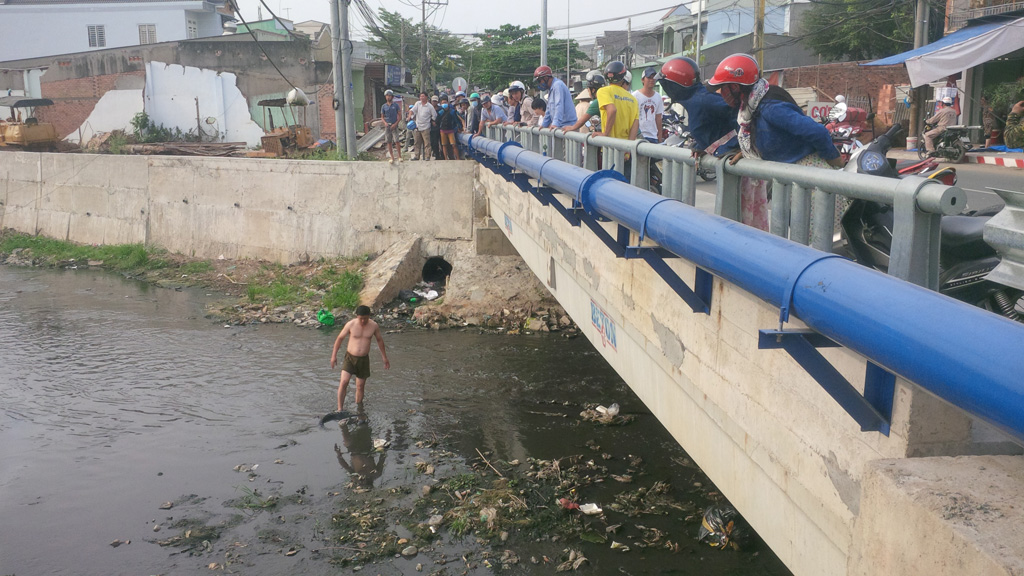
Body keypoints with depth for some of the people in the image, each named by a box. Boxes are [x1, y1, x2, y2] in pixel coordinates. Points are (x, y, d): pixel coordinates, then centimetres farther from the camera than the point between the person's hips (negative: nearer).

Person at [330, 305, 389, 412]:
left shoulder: (374, 326, -8)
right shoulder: (350, 324, -14)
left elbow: (380, 340, 8)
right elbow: (340, 338, -2)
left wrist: (384, 358, 12)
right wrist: (334, 356, -2)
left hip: (364, 359, 2)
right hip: (350, 358, -2)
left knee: (360, 386, 9)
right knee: (343, 382, -17)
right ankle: (340, 409, -11)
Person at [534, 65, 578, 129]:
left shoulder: (557, 85, -13)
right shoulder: (551, 89, 20)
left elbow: (559, 107, -24)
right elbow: (549, 110, 28)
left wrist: (555, 124, -32)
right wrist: (543, 125, 28)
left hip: (567, 125, -9)